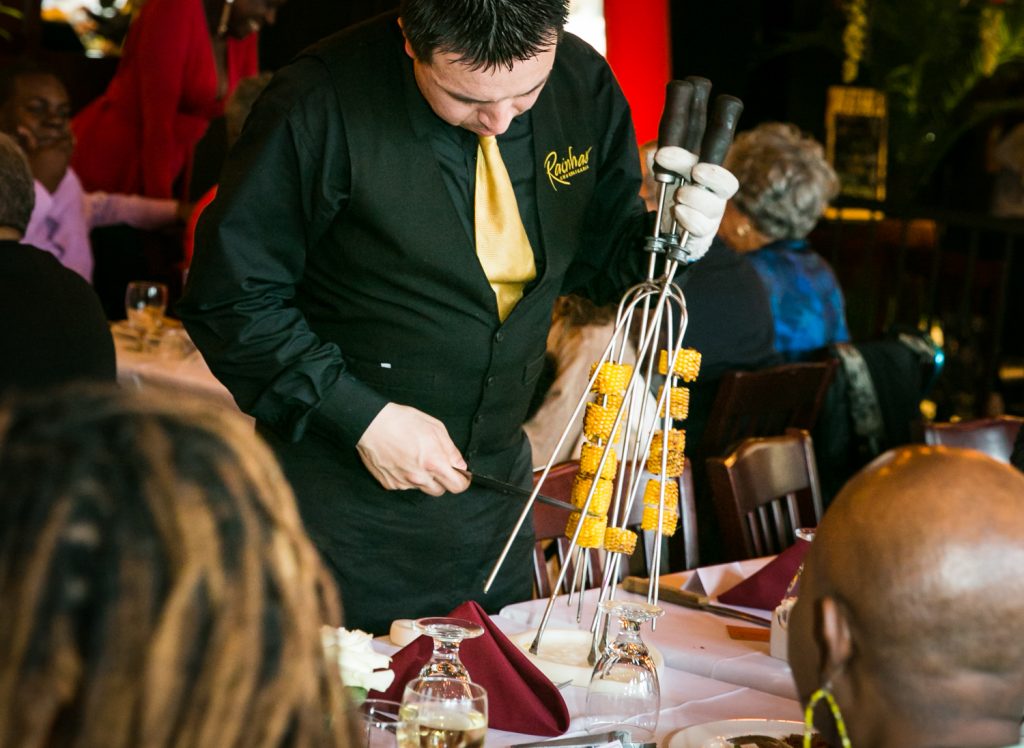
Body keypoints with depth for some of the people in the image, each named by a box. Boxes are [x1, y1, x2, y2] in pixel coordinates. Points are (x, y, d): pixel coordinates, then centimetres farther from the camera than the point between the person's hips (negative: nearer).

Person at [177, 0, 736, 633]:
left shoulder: (584, 84, -5)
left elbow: (595, 261, 9)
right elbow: (230, 300, -14)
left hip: (496, 487, 5)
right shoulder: (321, 105, -20)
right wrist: (359, 415, -20)